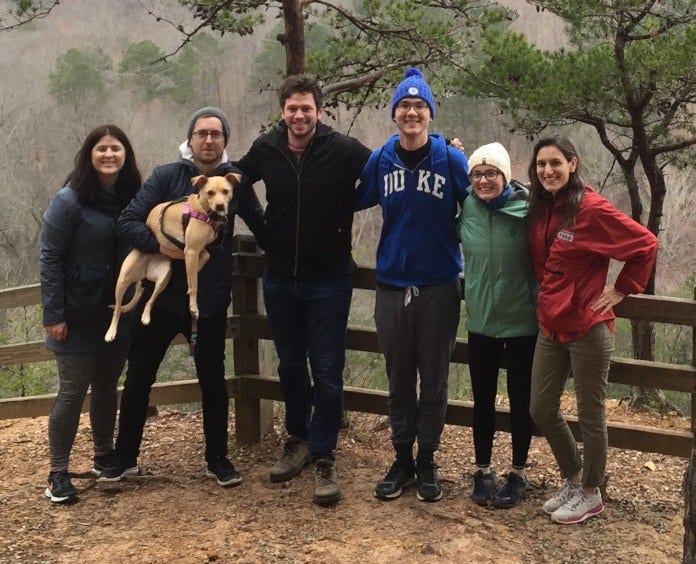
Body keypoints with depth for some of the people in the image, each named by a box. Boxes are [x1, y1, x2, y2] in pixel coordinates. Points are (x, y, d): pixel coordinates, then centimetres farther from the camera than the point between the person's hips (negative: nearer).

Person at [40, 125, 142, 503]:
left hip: (119, 312, 5)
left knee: (107, 386, 16)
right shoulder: (70, 200, -12)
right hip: (79, 315, -5)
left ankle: (104, 458, 31)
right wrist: (53, 315, -15)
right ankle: (58, 473, 10)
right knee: (73, 391, -1)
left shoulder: (132, 198, 4)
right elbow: (50, 258, -12)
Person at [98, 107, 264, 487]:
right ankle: (125, 458, 22)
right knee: (139, 377, 7)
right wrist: (160, 246, -24)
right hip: (163, 295, 0)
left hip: (211, 300, 1)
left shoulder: (236, 180, 0)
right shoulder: (166, 176, -6)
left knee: (212, 379, 12)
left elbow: (260, 225, 12)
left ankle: (217, 459, 26)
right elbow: (128, 221, -11)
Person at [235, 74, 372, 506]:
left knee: (327, 372, 0)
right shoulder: (265, 149, -2)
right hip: (280, 278, 4)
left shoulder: (344, 151, -13)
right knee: (290, 365, 16)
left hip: (329, 279, -4)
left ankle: (324, 458, 12)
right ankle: (299, 439, 34)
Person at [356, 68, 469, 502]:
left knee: (434, 381, 8)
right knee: (399, 380, 12)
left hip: (439, 287, -2)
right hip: (392, 286, 2)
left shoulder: (452, 160, -5)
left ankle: (427, 462, 22)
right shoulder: (380, 160, 3)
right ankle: (402, 459, 25)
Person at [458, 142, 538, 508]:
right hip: (481, 320, 3)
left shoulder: (526, 209, -13)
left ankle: (517, 474, 25)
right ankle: (482, 471, 27)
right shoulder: (466, 207, -4)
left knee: (520, 400, 10)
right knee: (482, 399, 12)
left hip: (522, 323, -3)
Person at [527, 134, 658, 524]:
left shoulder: (592, 209, -15)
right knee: (542, 410, 13)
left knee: (590, 415, 6)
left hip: (588, 329, -7)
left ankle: (591, 495, 24)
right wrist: (547, 295, 10)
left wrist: (621, 290, -9)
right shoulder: (541, 209, 6)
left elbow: (646, 245, -12)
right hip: (550, 328, 7)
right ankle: (573, 481, 33)